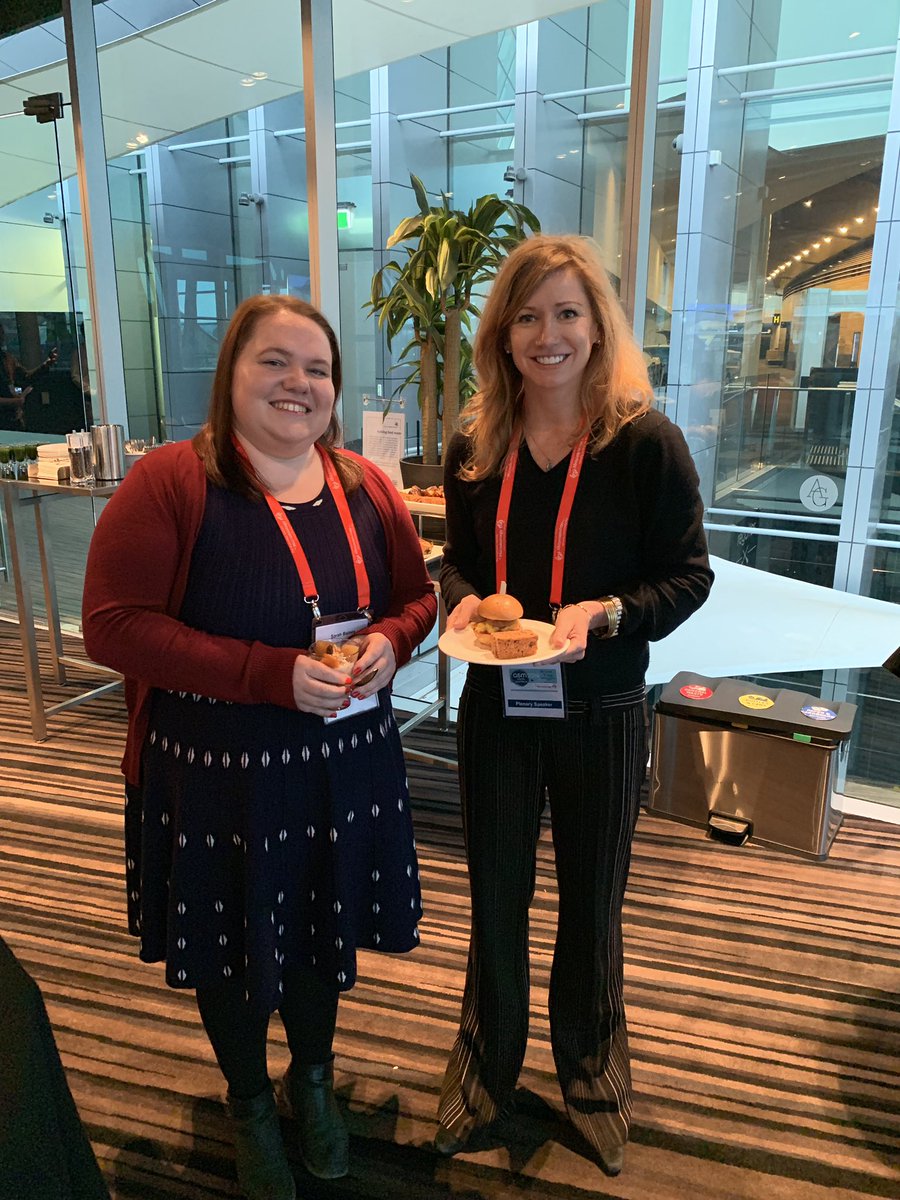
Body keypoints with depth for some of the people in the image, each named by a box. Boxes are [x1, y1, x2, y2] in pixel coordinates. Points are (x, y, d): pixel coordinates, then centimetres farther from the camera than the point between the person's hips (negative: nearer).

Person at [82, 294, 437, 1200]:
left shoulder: (365, 488, 0)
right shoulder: (170, 482, -15)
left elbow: (417, 596, 10)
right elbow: (114, 624, -20)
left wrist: (389, 640, -15)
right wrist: (272, 674, -26)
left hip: (347, 764, 4)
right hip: (217, 775, -3)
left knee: (324, 930, 23)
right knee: (232, 941, 18)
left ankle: (313, 1077, 55)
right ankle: (249, 1103, 50)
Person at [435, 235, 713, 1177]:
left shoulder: (646, 440, -13)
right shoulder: (476, 446, -2)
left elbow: (688, 575, -9)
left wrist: (603, 614, -25)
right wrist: (463, 598, -13)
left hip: (600, 712, -2)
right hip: (496, 707, 3)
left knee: (590, 903, 18)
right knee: (495, 898, 18)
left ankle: (588, 1071, 48)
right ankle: (489, 1065, 47)